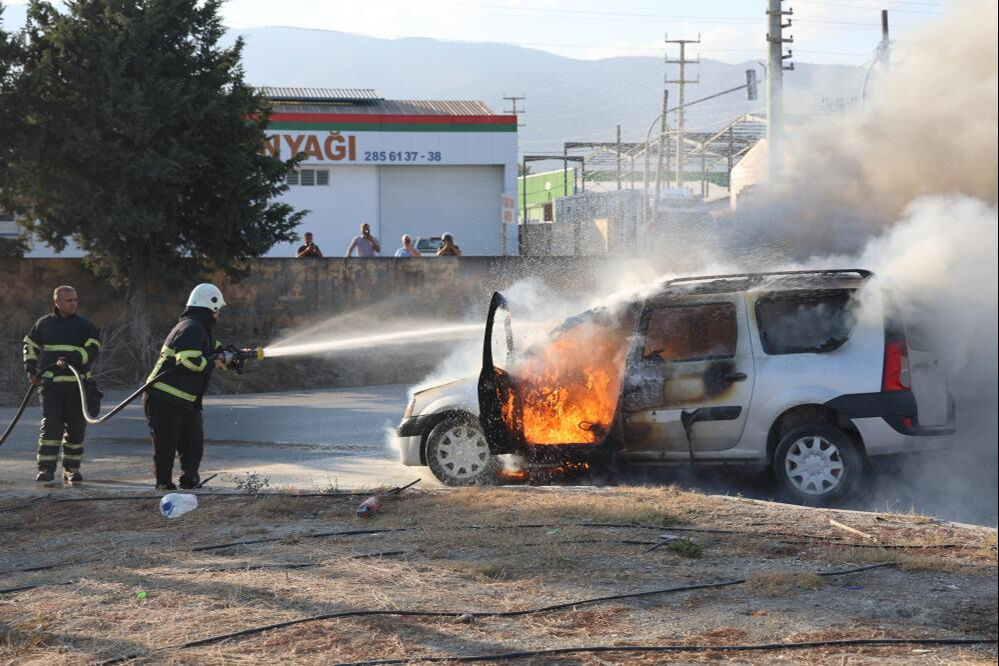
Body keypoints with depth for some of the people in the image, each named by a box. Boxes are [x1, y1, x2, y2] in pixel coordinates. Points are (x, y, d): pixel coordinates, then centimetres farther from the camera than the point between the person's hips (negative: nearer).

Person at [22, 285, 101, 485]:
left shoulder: (85, 325, 3)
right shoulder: (44, 324, 8)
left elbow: (92, 350, -10)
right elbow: (30, 345, 22)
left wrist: (71, 359, -24)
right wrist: (31, 369, 10)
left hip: (77, 384, 0)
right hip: (50, 384, 0)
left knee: (76, 428, 6)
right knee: (50, 425, -11)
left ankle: (72, 469, 18)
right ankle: (46, 469, -11)